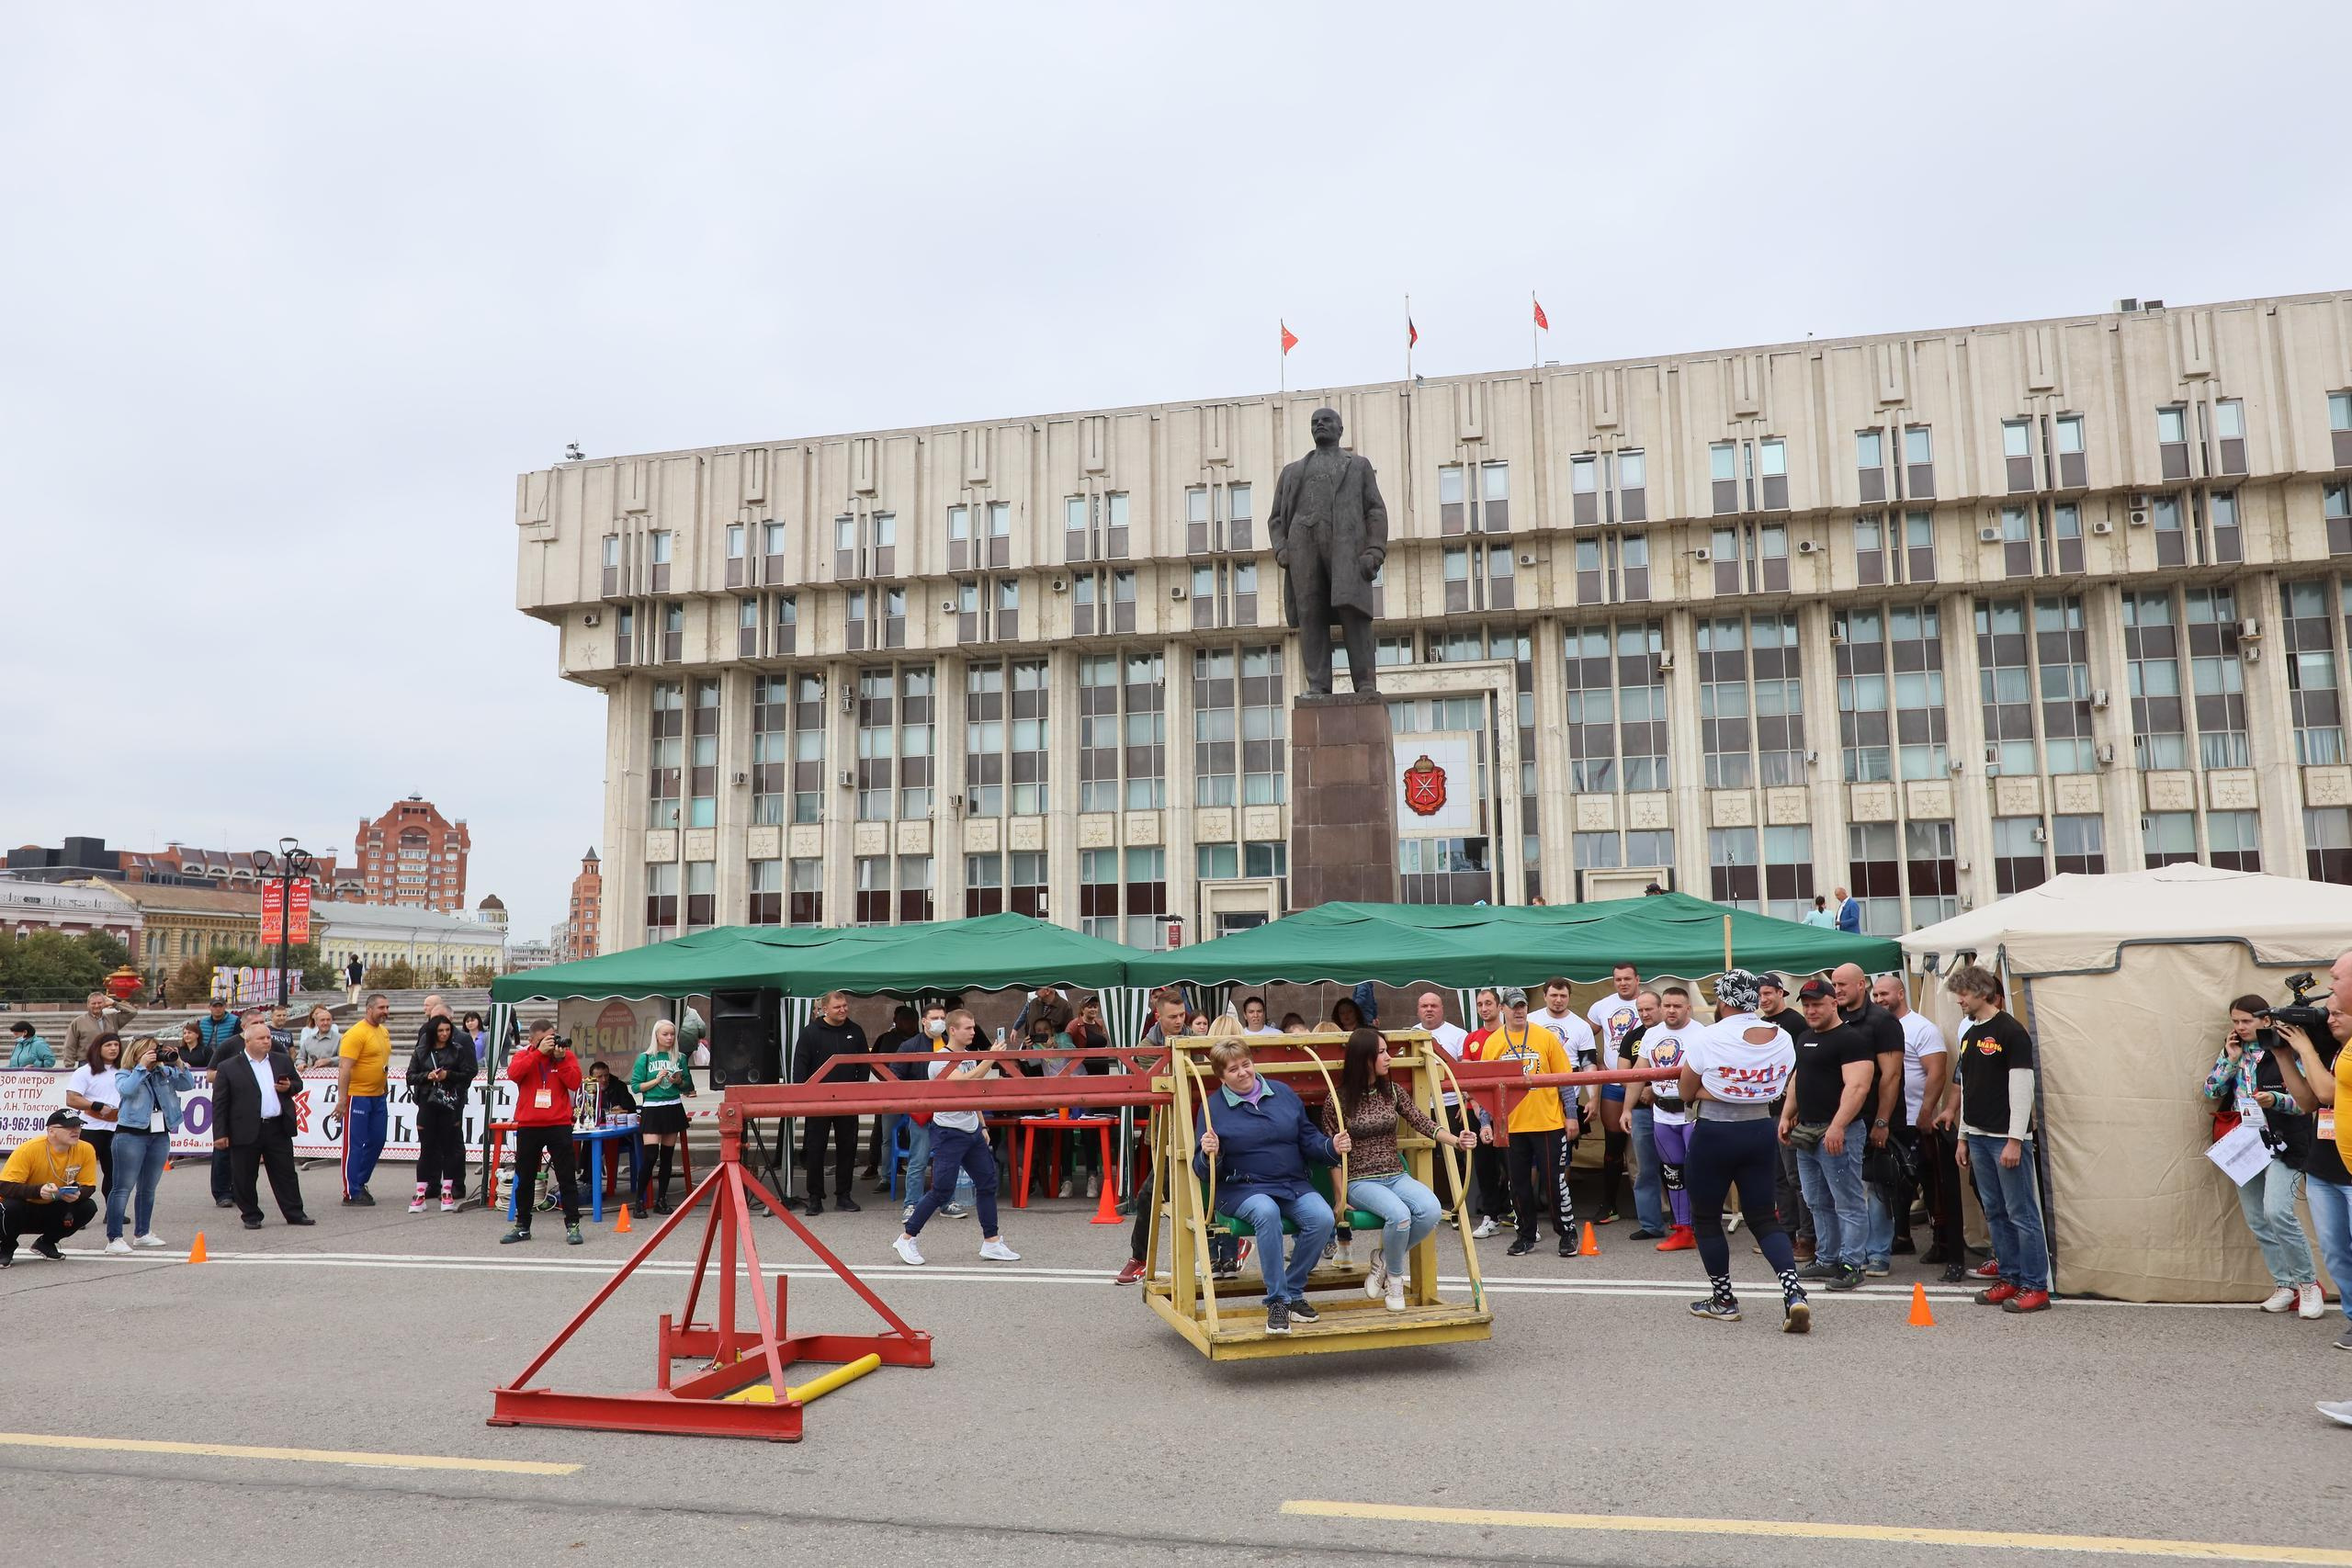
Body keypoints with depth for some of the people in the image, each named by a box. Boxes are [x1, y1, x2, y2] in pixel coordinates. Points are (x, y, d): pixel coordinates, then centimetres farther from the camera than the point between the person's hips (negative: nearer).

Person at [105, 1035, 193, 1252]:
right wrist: (142, 1066, -16)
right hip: (131, 1135, -5)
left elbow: (188, 1085, 3)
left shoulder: (165, 1073, 11)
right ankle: (114, 1238, -6)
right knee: (124, 1187, -7)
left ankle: (142, 1233, 23)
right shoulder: (124, 1074, 0)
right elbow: (126, 1090, -20)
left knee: (148, 1188, 13)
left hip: (160, 1135, 5)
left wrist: (177, 1063, -6)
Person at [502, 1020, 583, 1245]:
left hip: (559, 1125, -1)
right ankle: (522, 1226, 22)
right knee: (524, 1179, 11)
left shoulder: (567, 1055, 4)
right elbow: (513, 1073, -16)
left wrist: (560, 1059, -15)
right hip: (527, 1126, 2)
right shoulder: (523, 1055, 5)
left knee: (567, 1177, -1)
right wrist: (539, 1052, -19)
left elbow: (574, 1083, -8)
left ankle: (572, 1225, 4)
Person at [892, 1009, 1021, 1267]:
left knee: (987, 1182, 6)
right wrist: (990, 1060, -32)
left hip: (972, 1132, 8)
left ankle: (991, 1242, 13)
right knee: (941, 1190, -7)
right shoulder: (940, 1060, -15)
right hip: (948, 1133, -8)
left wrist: (981, 1126, 20)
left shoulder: (970, 1055, 10)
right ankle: (906, 1239, 8)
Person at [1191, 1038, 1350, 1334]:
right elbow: (1204, 1170, -1)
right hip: (1242, 1188, -4)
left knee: (1323, 1218, -26)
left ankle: (1293, 1292, -4)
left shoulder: (1283, 1093, 11)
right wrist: (1209, 1155, -25)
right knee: (1266, 1212, -38)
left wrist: (1332, 1146, -7)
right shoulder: (1213, 1105, 1)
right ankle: (1277, 1301, -24)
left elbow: (1309, 1139, 14)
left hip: (1294, 1184, 4)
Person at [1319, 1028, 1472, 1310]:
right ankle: (1394, 1277, -3)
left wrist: (1455, 1140, -17)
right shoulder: (1336, 1101, -6)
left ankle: (1384, 1258, 1)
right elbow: (1330, 1153, -3)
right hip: (1360, 1180, -5)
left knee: (1430, 1209, -26)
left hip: (1396, 1176, 5)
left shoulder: (1392, 1091, 8)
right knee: (1399, 1214, -34)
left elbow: (1422, 1122, 0)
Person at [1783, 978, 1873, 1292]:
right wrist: (1786, 1116, 18)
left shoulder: (1851, 1039, -12)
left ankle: (1851, 1265, 3)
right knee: (1818, 1203, 15)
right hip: (1805, 1131, 9)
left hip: (1837, 1133, -9)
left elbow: (1857, 1087, -21)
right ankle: (1827, 1259, 24)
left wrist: (1837, 1127, -28)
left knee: (1847, 1203, -3)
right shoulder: (1804, 1039, 17)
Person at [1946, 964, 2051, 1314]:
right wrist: (1963, 1137, 18)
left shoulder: (2010, 1031, -10)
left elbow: (2022, 1087, -15)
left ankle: (2035, 1286, 2)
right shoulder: (1969, 1035, 15)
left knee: (2021, 1213, -4)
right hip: (1978, 1137, 8)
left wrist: (2015, 1140, -18)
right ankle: (2010, 1279, 19)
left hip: (2007, 1139, -8)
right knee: (1995, 1212, 12)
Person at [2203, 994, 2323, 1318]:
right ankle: (2286, 1287, 18)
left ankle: (2308, 1283, -2)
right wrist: (2229, 1060, -5)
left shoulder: (2284, 1052, -6)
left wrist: (2277, 1100, -25)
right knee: (2257, 1221, 7)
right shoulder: (2231, 1051, 10)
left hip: (2281, 1144, -6)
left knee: (2277, 1212, -20)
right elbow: (2211, 1097, 3)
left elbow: (2308, 1102, -7)